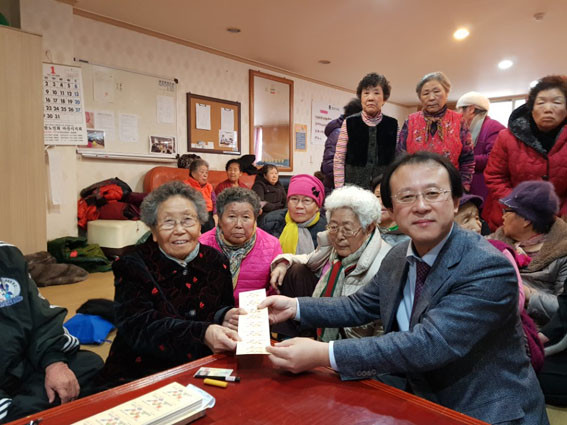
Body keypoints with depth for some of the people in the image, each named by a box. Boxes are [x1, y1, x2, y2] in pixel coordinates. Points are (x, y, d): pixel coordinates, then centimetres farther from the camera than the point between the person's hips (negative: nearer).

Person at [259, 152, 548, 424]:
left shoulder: (489, 268, -23)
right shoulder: (397, 258, -2)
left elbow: (430, 344, -31)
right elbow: (359, 306, 10)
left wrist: (323, 354, -34)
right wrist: (295, 306, -4)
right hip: (421, 399, 5)